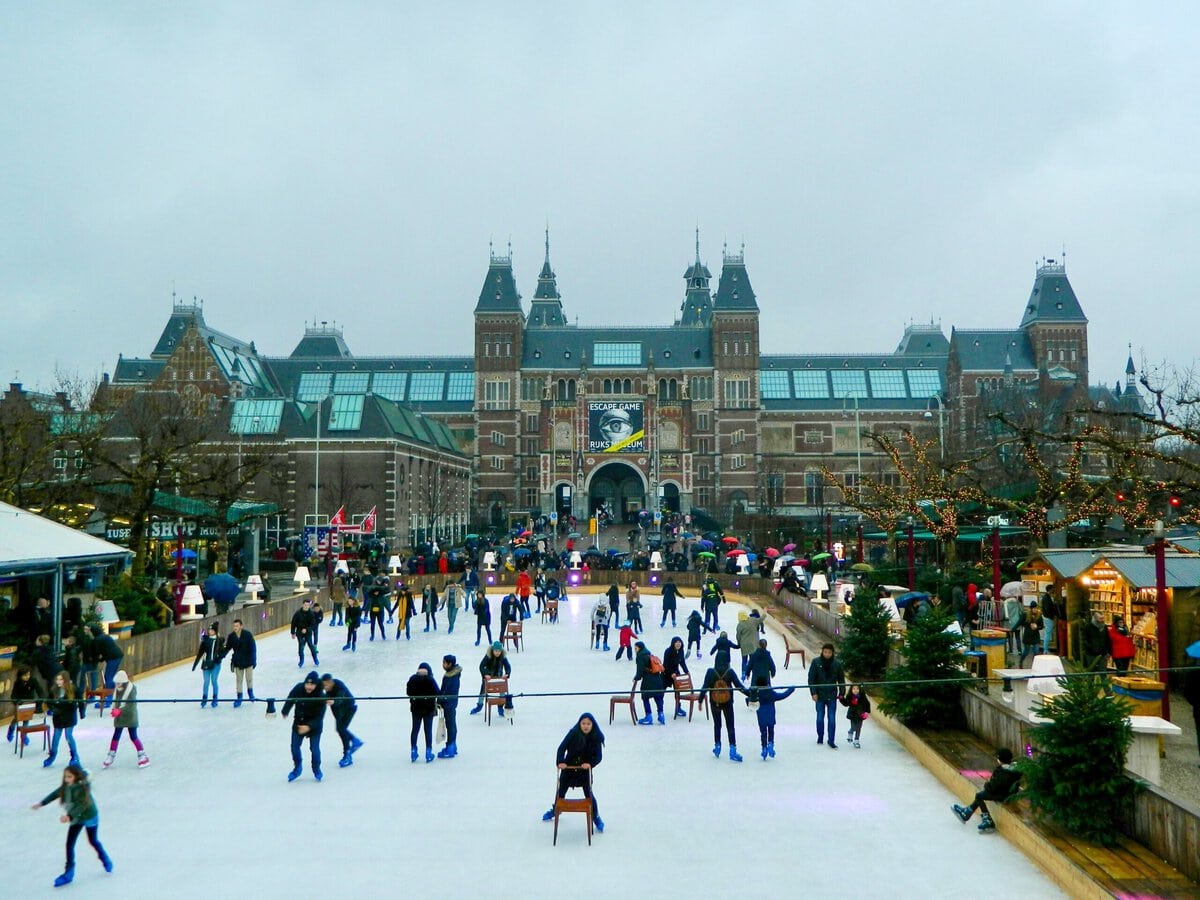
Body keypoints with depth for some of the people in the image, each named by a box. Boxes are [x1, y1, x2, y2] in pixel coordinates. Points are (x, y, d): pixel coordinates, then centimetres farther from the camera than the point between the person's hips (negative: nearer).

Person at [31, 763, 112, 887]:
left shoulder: (83, 788, -31)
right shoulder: (66, 786, -11)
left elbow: (81, 805, -38)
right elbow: (56, 793, 2)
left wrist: (69, 816, -50)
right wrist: (41, 803, -2)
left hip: (89, 817, -6)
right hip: (75, 818, 6)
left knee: (93, 841, 14)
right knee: (69, 844, 1)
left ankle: (105, 859, 41)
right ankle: (69, 872, 11)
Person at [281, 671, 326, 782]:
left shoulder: (320, 696, -28)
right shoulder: (298, 688, -17)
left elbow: (320, 717, -25)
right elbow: (290, 699, 6)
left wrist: (309, 726, -38)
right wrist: (285, 711, 20)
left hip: (314, 725, -4)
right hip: (298, 722, 4)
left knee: (314, 749, 0)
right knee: (294, 747, 9)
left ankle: (316, 769, 26)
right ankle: (297, 768, 33)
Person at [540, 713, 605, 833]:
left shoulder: (596, 738, -15)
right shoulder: (573, 733, -18)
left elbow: (598, 756, -13)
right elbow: (562, 748, -19)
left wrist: (590, 763, -32)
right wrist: (560, 762, -34)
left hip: (585, 770, -1)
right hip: (568, 768, 1)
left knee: (589, 794, -3)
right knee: (561, 790, 18)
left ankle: (596, 817, 17)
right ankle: (555, 809, 45)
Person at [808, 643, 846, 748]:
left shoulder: (837, 664, -2)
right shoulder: (816, 662, -6)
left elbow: (841, 680, 7)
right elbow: (811, 678, -3)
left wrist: (841, 693, 4)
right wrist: (813, 693, -8)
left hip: (832, 696, 0)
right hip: (820, 695, 0)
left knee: (832, 719, 1)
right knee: (820, 717, 11)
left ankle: (831, 741, 8)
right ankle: (820, 737, 26)